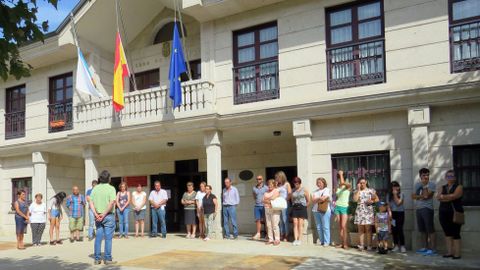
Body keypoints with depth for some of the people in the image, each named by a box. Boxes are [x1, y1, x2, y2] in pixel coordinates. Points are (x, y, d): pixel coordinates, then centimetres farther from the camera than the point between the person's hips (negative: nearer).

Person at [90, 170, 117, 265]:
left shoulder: (95, 188, 6)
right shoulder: (111, 188, -8)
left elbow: (91, 202, 0)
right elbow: (112, 203, -18)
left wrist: (96, 214, -6)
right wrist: (104, 214, -13)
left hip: (98, 217, 4)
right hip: (109, 216, -4)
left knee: (98, 237, 10)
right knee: (108, 238, 2)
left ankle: (97, 259, 14)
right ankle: (107, 259, 7)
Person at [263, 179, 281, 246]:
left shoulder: (276, 191, 1)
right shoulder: (266, 192, 20)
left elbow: (273, 199, -12)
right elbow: (263, 200, 9)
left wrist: (266, 200, -1)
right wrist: (269, 201, -6)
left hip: (274, 210, -6)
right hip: (267, 209, 6)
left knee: (275, 225, -9)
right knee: (268, 225, 4)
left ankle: (277, 240, -5)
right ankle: (270, 239, 9)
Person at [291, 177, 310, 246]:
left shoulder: (304, 190, 0)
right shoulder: (293, 190, 9)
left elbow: (308, 201, 3)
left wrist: (304, 206, 3)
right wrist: (294, 205, 8)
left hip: (302, 207, -3)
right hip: (295, 207, 3)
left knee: (300, 224, -5)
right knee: (295, 223, -1)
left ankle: (299, 240, -2)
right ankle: (295, 239, 1)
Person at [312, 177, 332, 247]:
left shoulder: (327, 190, -1)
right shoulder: (316, 191, 19)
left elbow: (323, 198, -16)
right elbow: (313, 200, 5)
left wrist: (317, 199, -3)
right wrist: (320, 198, -8)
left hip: (325, 211, -6)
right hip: (316, 210, 6)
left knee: (325, 227, -4)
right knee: (319, 227, 9)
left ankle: (326, 242, 1)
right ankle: (321, 241, 19)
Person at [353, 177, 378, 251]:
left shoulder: (371, 190, 7)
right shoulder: (357, 191, 10)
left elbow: (377, 199, 8)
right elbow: (355, 199, -7)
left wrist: (372, 201, -11)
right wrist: (358, 189, -5)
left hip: (368, 211, -2)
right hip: (360, 211, 2)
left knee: (368, 229, -5)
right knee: (361, 229, 1)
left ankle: (369, 246, -2)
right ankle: (361, 245, 4)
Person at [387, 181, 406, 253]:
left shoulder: (401, 194, -5)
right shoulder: (389, 195, 5)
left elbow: (398, 203, -16)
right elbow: (388, 205, 4)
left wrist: (395, 195, -15)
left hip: (400, 213, -3)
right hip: (392, 213, 3)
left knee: (400, 229, -10)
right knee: (394, 229, 3)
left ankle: (402, 246, -6)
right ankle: (396, 245, 12)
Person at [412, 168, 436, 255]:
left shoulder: (431, 184, -5)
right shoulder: (417, 185, 14)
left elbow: (426, 195, -16)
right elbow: (413, 196, 8)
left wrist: (424, 185, -8)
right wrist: (421, 196, -8)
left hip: (427, 209, -7)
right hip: (418, 209, 7)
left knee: (430, 229, -7)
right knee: (423, 229, 12)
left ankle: (432, 249, -6)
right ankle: (425, 247, 21)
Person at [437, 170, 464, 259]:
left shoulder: (459, 187, 2)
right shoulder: (443, 187, 16)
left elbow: (454, 196, -15)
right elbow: (438, 197, 0)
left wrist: (443, 196, -5)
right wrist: (449, 197, -11)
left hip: (455, 213, -5)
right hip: (443, 213, 5)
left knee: (455, 234, -6)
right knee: (447, 233, 6)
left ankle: (457, 254, -4)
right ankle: (449, 252, 10)